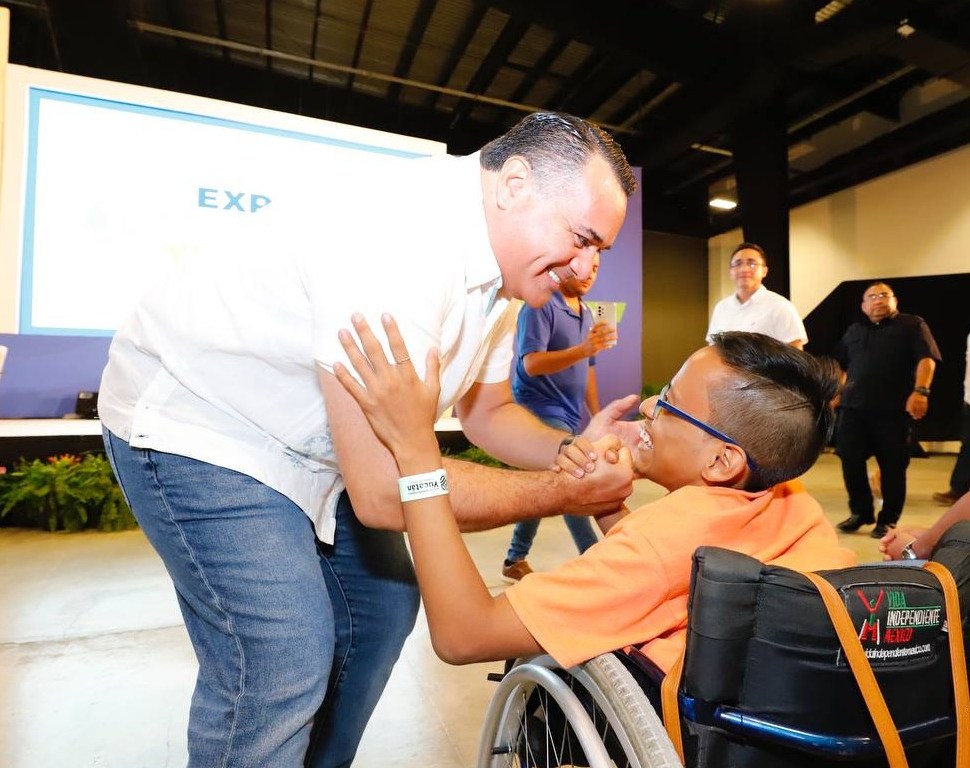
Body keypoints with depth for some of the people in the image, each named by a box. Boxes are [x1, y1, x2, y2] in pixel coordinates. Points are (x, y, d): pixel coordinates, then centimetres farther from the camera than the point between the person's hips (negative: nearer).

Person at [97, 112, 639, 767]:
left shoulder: (501, 265, -4)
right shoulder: (403, 233, -33)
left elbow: (488, 413, 5)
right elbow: (386, 491, -35)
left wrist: (573, 453, -14)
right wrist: (567, 492, -23)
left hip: (315, 441, 8)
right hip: (196, 422, -8)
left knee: (384, 604, 11)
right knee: (284, 660, -15)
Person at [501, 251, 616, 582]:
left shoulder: (587, 314, 14)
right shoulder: (540, 306, -13)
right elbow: (531, 364, -23)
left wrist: (597, 415, 16)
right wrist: (584, 349, -36)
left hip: (568, 416, 9)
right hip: (541, 411, -8)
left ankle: (515, 561, 26)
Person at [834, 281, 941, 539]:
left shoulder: (912, 325, 6)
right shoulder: (854, 331, 19)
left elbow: (927, 359, -7)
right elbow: (840, 364, 24)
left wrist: (920, 391, -21)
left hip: (894, 409, -3)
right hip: (854, 407, 4)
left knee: (892, 466, 2)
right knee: (850, 461, 1)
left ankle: (888, 520, 16)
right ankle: (860, 512, 17)